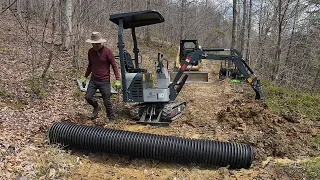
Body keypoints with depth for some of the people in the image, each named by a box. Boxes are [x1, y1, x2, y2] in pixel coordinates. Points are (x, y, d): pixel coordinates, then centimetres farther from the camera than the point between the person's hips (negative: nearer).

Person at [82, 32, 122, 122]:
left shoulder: (107, 52, -11)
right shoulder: (90, 51, 4)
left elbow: (114, 65, -8)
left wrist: (117, 80, -13)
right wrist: (85, 77, 18)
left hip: (104, 81, -5)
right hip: (93, 80, 5)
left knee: (106, 102, 0)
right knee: (88, 97, -6)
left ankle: (111, 118, 23)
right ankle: (96, 107, 26)